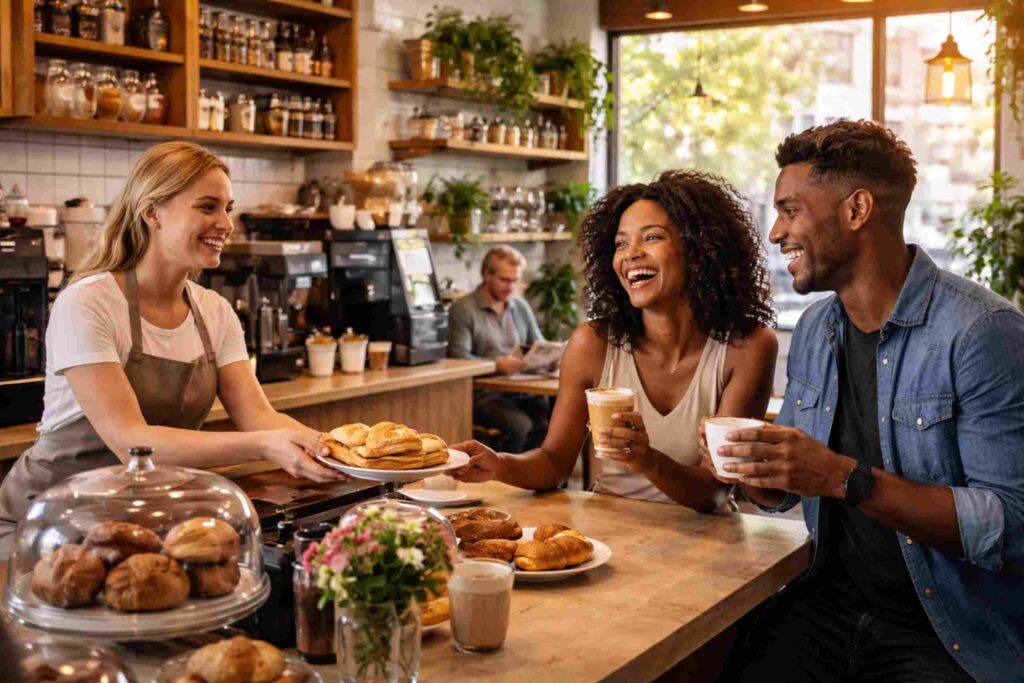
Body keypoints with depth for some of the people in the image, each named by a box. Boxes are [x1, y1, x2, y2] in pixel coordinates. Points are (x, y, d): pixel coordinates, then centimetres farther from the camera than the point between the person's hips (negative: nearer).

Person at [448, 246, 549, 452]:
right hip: (484, 394, -5)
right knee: (520, 426, -33)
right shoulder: (463, 309, 2)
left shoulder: (520, 306, 21)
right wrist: (497, 364, -24)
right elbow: (459, 356, -9)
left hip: (523, 391, 5)